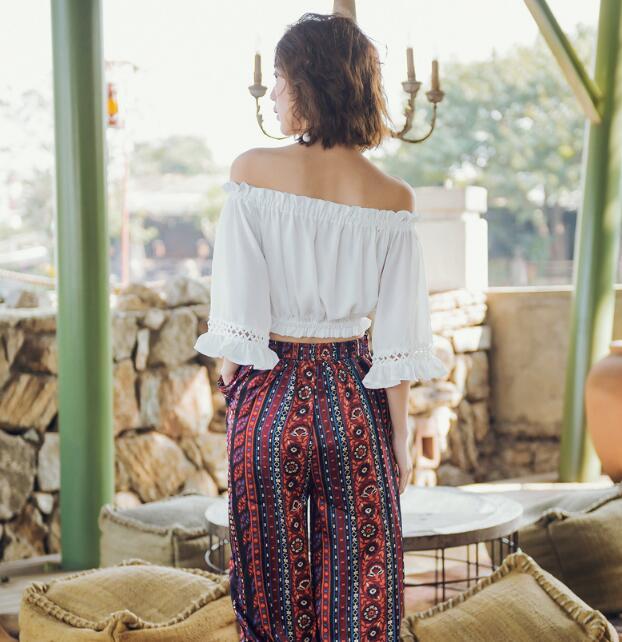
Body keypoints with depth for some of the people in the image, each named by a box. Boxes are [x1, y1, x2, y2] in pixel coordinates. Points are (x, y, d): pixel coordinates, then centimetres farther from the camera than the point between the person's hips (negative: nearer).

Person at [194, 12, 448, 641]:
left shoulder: (252, 171, -11)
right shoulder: (392, 199, -7)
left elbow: (237, 314, -10)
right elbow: (396, 341, -5)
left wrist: (236, 398, 3)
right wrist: (402, 434, 5)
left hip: (270, 396, -1)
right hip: (355, 401, 1)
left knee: (274, 577, 13)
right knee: (357, 580, 13)